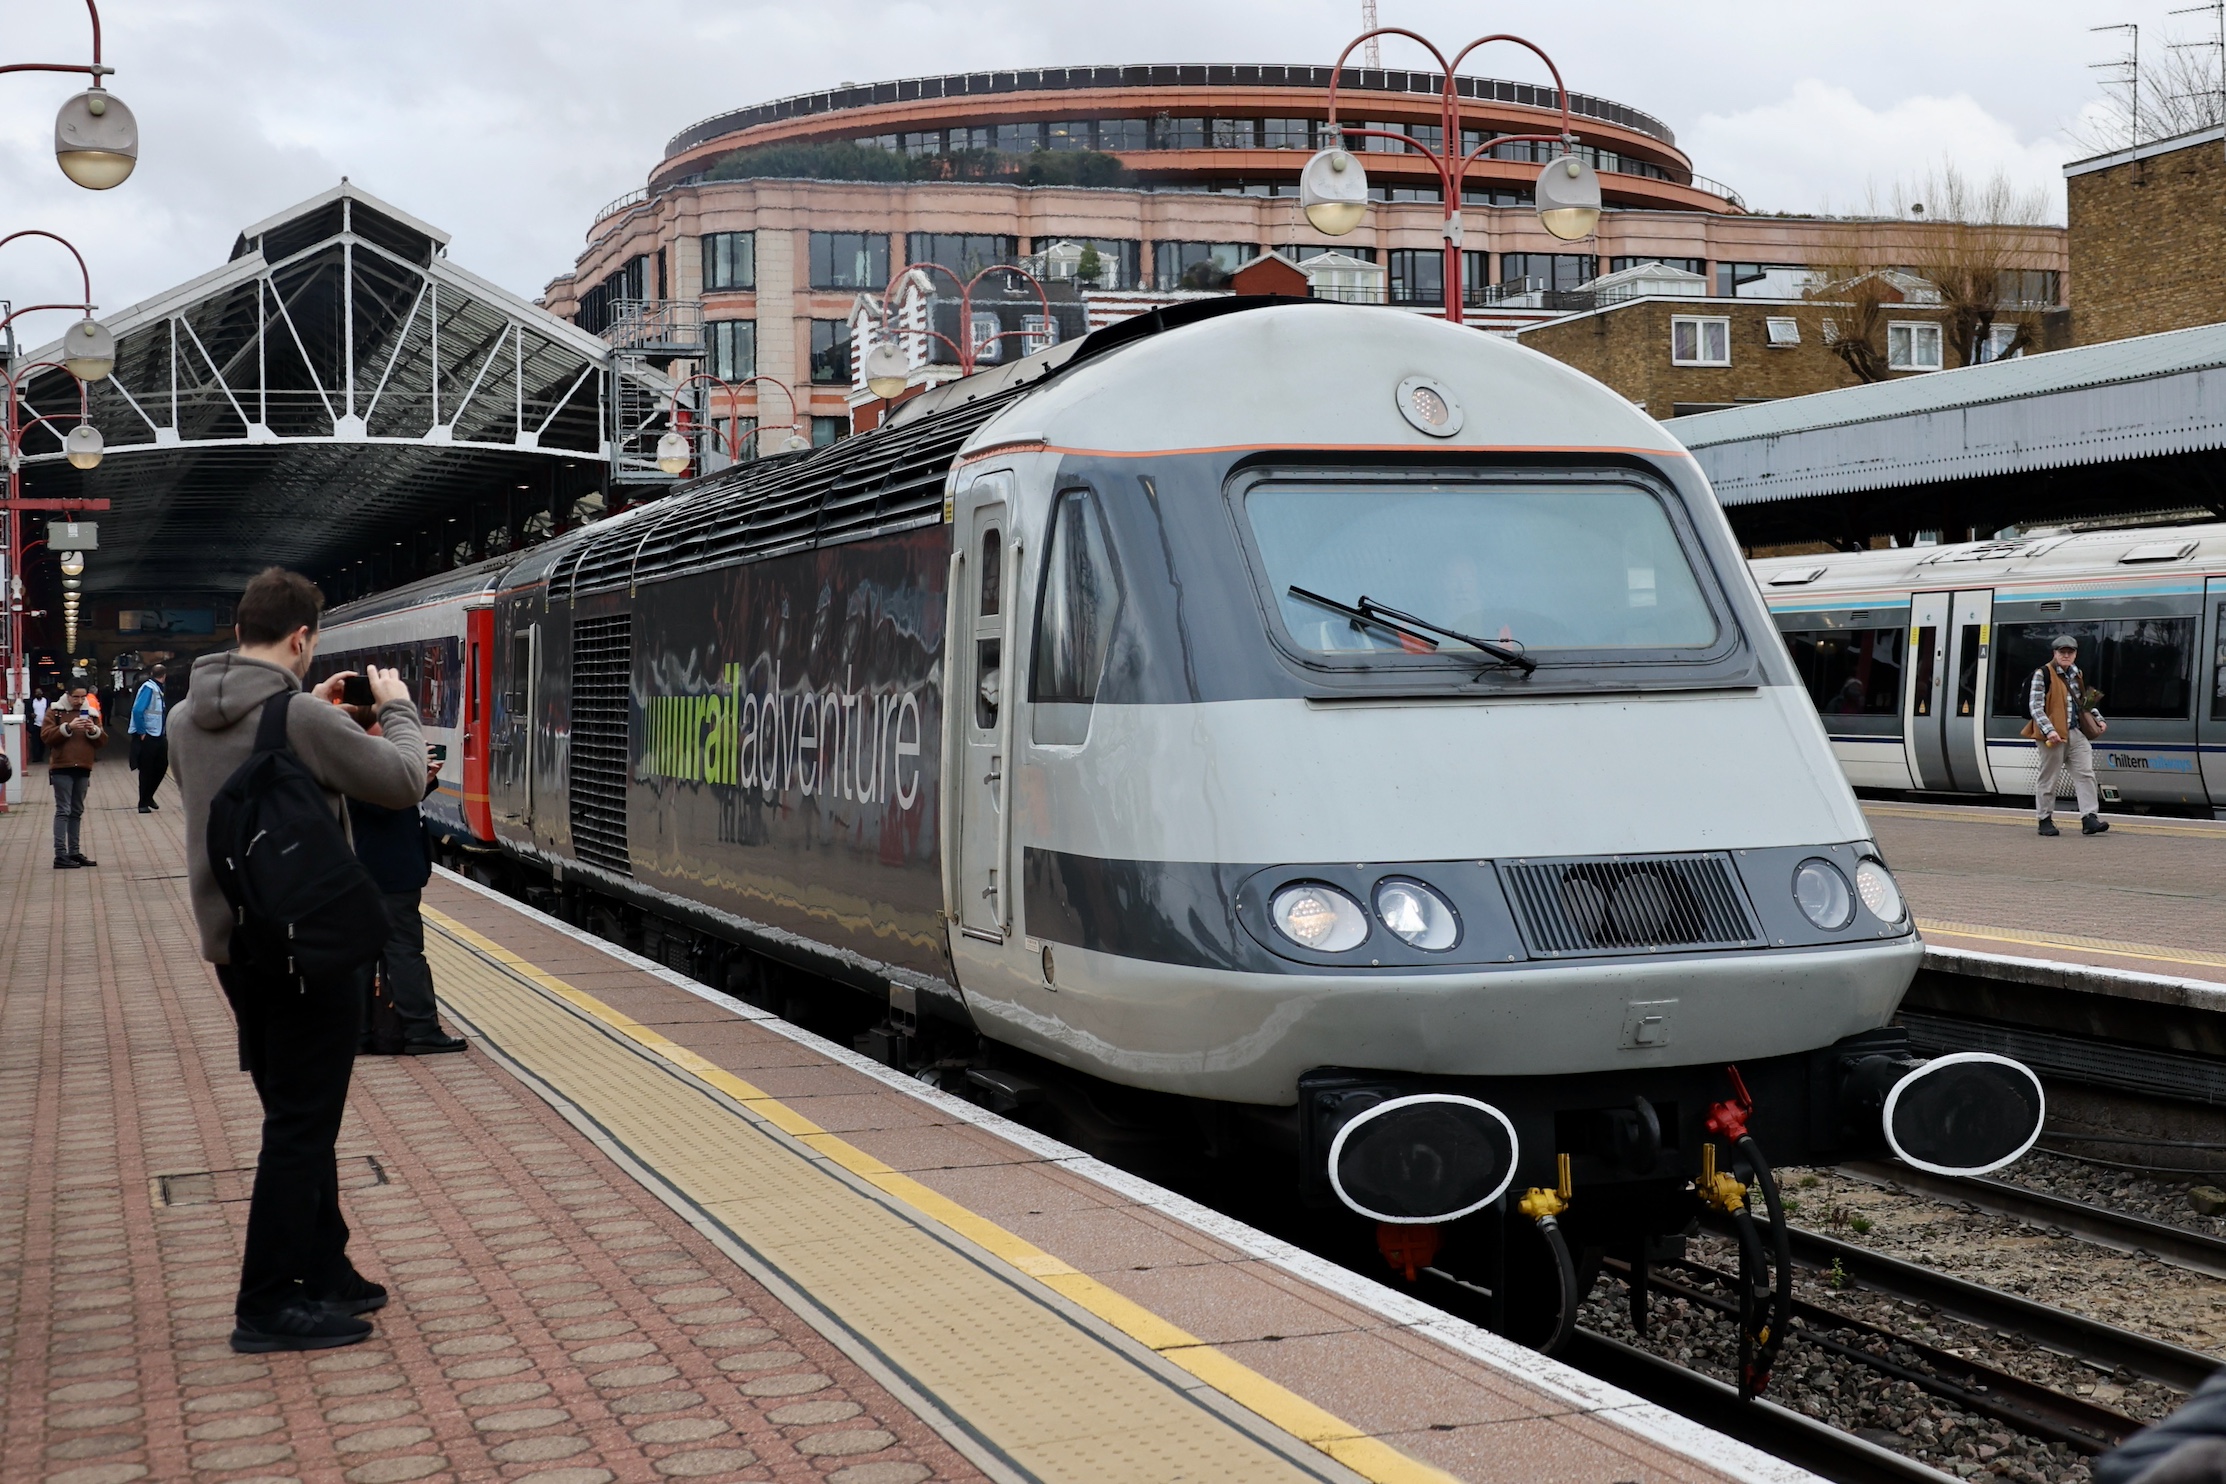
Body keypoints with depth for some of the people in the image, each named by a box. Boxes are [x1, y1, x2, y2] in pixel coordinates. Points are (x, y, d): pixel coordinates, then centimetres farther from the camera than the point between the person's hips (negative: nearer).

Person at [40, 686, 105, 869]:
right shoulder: (55, 711, -1)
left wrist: (94, 730, -12)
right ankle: (60, 855, -11)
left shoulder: (91, 713, 11)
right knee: (63, 811, -9)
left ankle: (74, 852, 18)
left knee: (77, 812, 11)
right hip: (61, 768, -5)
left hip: (83, 769, 5)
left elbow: (103, 741, 8)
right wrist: (68, 727, -22)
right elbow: (45, 736, -11)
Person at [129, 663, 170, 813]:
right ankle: (144, 803, 12)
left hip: (157, 736, 8)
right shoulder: (148, 688, -16)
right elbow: (137, 711, -24)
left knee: (161, 765, 14)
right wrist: (141, 733, -18)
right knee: (147, 771, 1)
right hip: (146, 737, -8)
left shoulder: (157, 688, 10)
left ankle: (148, 797, 30)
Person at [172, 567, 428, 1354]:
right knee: (301, 1122, 0)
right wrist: (397, 708, 3)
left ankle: (323, 1270, 29)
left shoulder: (186, 718, 4)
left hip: (233, 947, 8)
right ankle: (269, 1307, 5)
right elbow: (403, 780, -13)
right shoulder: (299, 718, -20)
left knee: (299, 1115, 19)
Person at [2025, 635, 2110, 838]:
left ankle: (2089, 817, -7)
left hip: (2076, 733, 6)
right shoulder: (2043, 674, -8)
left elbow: (2086, 701, 31)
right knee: (2049, 777, 2)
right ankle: (2045, 820, 13)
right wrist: (2049, 730, -24)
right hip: (2053, 735, -6)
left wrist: (2098, 720, 18)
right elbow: (2035, 707, -14)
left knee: (2085, 774, -4)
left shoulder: (2076, 675, 15)